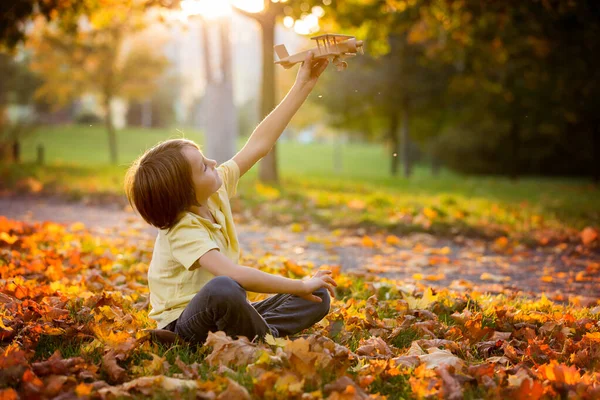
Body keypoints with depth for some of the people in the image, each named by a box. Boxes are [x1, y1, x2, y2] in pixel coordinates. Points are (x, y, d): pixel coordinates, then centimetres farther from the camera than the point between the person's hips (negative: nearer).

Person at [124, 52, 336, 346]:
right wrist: (300, 286, -33)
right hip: (184, 325, -8)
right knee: (222, 289, -43)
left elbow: (259, 144, 0)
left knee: (318, 296, -2)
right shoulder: (183, 231, -26)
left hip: (220, 313, 8)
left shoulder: (217, 188, -4)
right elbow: (235, 275, -39)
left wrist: (302, 87, -2)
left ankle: (263, 330, -23)